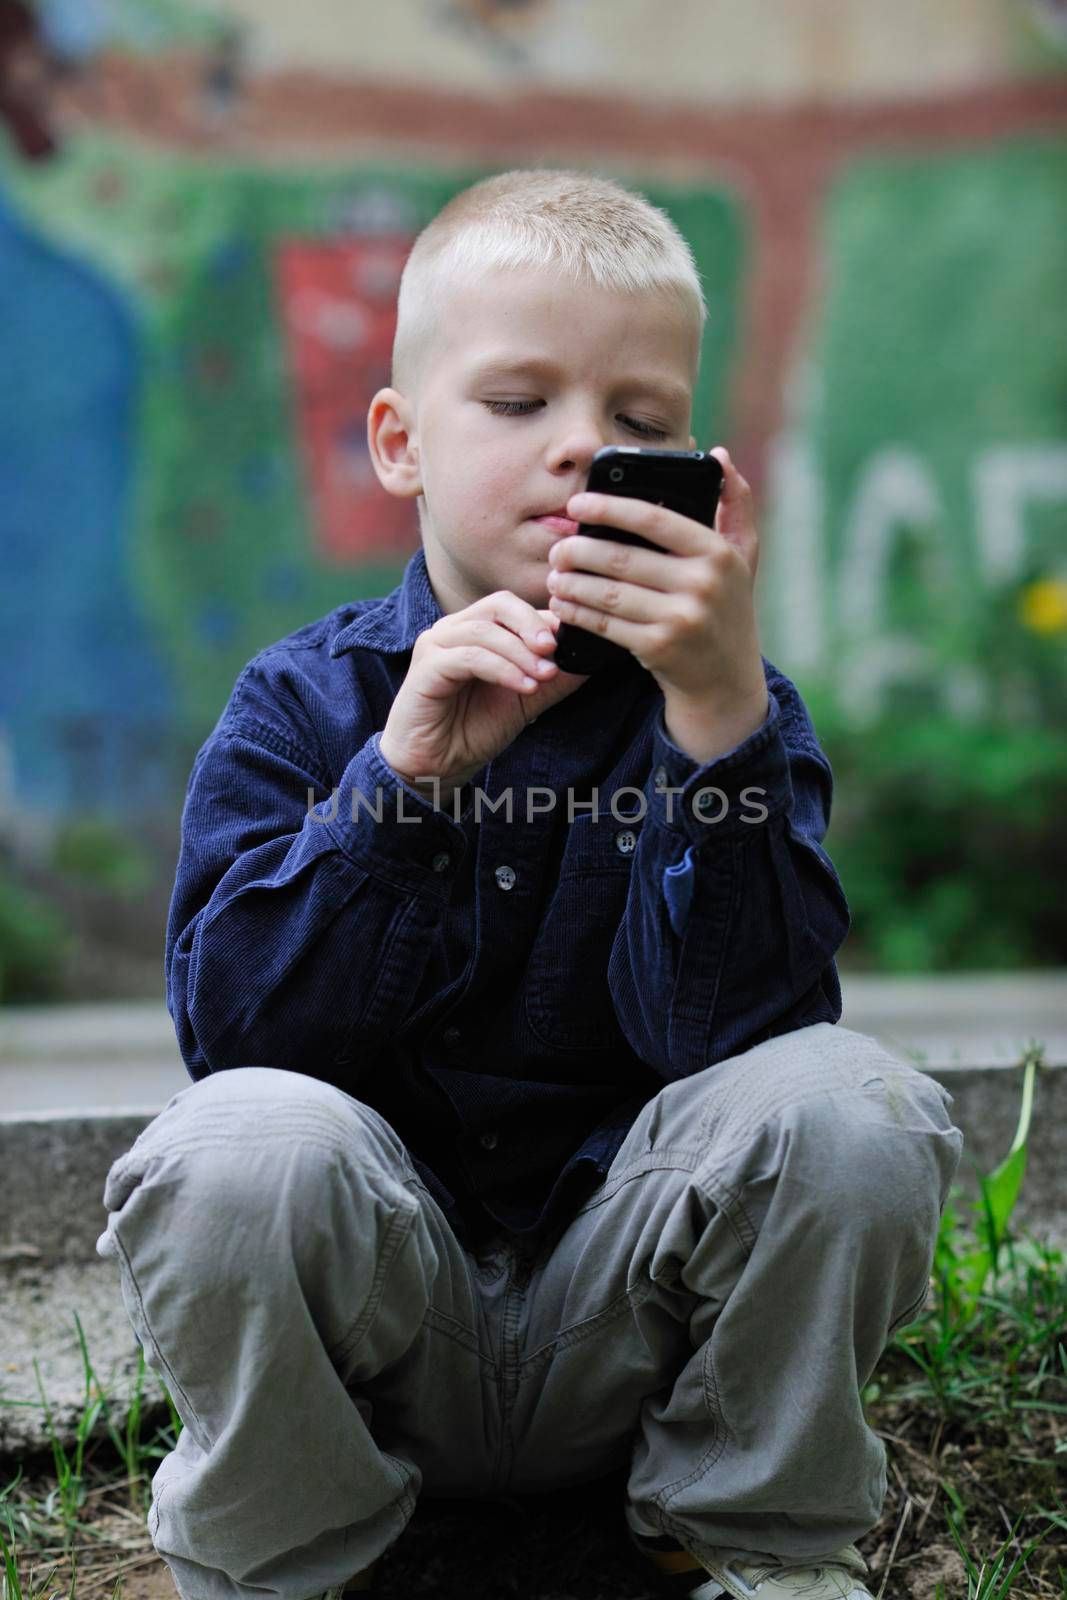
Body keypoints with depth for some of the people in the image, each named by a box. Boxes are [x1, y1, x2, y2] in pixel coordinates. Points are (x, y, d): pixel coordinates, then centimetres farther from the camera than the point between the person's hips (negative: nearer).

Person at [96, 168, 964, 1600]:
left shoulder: (734, 706, -3)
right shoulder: (305, 703, -2)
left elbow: (734, 1029, -19)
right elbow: (228, 1024, -15)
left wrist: (717, 709, -29)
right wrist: (399, 777, -25)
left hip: (625, 1319, 1)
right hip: (378, 1335, -1)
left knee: (842, 1108, -26)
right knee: (242, 1143, -32)